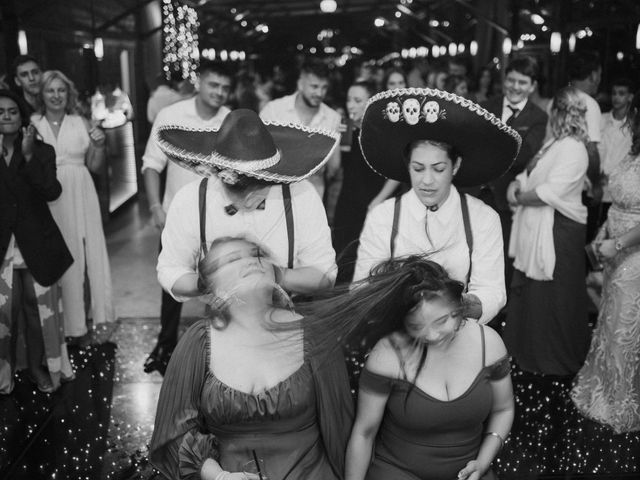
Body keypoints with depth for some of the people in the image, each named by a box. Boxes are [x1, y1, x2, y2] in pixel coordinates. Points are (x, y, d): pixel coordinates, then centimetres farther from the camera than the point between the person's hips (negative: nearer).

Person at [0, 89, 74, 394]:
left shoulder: (42, 151, 1)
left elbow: (52, 192, -13)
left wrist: (29, 156, -22)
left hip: (36, 246, 0)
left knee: (41, 311, 7)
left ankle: (39, 369, 23)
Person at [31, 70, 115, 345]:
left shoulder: (81, 124, 6)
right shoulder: (32, 124, 3)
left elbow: (94, 165, 11)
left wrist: (99, 145, -6)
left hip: (81, 196, 1)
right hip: (48, 198, -1)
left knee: (91, 254, 1)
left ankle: (98, 318, 13)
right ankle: (75, 326, 13)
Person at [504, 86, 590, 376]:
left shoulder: (573, 150, -18)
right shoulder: (553, 144, 11)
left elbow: (549, 193, -26)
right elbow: (529, 176, 13)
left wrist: (519, 198, -12)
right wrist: (516, 186, -8)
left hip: (557, 232, -9)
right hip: (535, 230, 9)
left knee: (551, 298, 4)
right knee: (527, 292, 19)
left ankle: (553, 359, 21)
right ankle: (524, 345, 35)